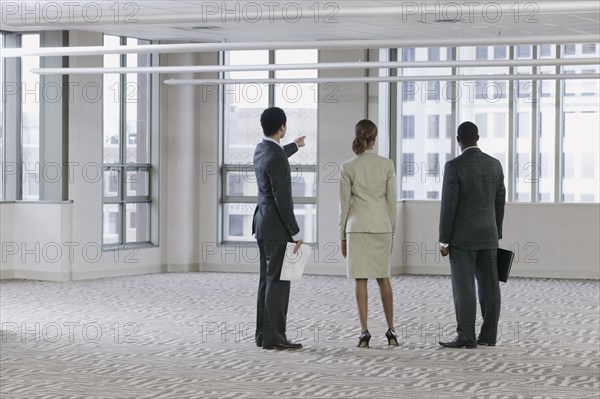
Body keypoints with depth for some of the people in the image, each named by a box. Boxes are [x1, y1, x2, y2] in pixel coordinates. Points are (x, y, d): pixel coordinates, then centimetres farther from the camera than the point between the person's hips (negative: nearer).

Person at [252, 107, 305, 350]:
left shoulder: (261, 150, 9)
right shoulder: (275, 159, -21)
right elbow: (282, 199, -23)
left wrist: (295, 146, 55)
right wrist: (296, 233, -19)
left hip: (264, 225, 10)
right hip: (276, 228, -10)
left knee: (267, 281, 11)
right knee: (278, 282, -8)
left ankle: (264, 333, 13)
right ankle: (273, 336, -8)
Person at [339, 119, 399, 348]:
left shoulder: (348, 167, -6)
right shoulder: (387, 164, -2)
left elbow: (344, 204, -3)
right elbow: (391, 201, 1)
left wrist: (343, 235, 5)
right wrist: (392, 231, 11)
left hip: (357, 227, -2)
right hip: (381, 225, 2)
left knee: (361, 279, 1)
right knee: (383, 277, 13)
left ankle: (364, 331, -5)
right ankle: (390, 330, 13)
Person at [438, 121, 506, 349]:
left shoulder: (454, 166, -13)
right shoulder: (494, 164, 4)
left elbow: (448, 206, -14)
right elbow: (499, 203, 9)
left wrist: (444, 241, -9)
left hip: (462, 237, -6)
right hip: (488, 236, 6)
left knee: (463, 288, -4)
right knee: (488, 287, 7)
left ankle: (466, 337, -6)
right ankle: (488, 335, 9)